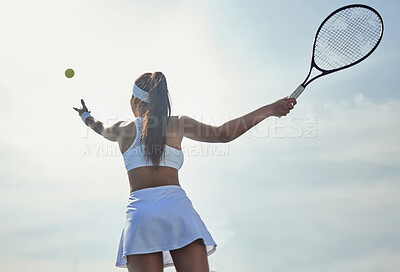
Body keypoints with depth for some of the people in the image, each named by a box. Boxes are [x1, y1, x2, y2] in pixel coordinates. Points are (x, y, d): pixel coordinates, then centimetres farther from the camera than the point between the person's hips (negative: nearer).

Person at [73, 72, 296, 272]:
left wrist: (86, 116, 66)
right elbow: (223, 133, 11)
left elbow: (101, 128, 42)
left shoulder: (122, 129, 18)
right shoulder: (178, 123, 14)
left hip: (140, 212, 1)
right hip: (178, 207, 0)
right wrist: (268, 110, 16)